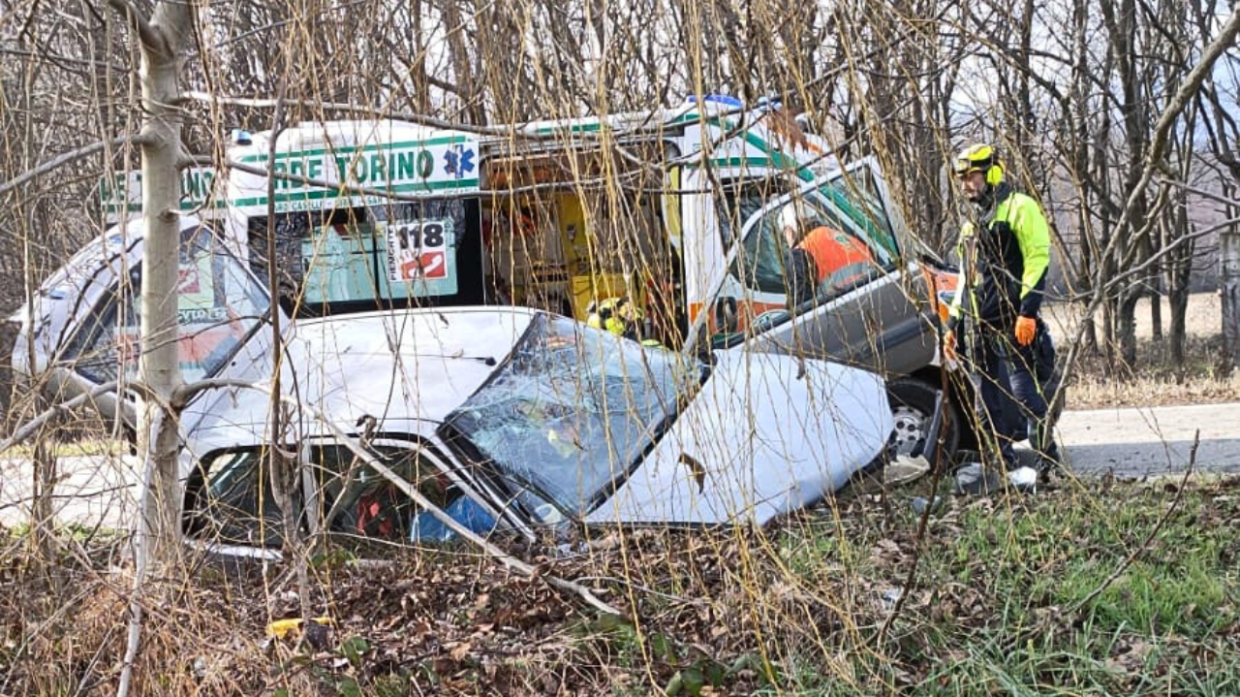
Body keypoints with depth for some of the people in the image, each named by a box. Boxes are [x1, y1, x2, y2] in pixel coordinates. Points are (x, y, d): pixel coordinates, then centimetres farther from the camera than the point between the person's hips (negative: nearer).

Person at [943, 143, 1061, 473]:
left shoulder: (1019, 207, -2)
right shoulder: (974, 222, 24)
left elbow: (1038, 259, -12)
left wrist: (1028, 311, -20)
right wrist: (952, 323, 23)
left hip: (1012, 323, -9)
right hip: (981, 327, 9)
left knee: (1025, 391, -12)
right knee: (989, 402, 8)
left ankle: (1048, 457, -10)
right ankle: (1002, 463, 13)